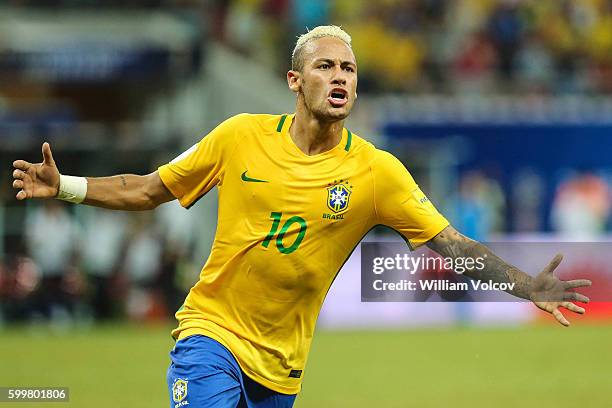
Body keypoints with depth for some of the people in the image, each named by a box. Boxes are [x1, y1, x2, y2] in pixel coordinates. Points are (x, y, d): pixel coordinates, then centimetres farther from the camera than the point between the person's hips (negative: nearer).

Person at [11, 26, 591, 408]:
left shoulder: (376, 172, -6)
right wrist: (64, 186, -4)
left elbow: (452, 244, -8)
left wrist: (528, 287, -19)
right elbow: (149, 191, 6)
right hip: (211, 331, -2)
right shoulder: (241, 137, -4)